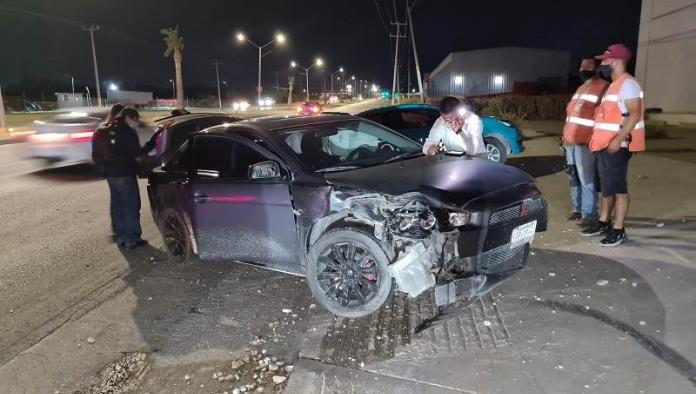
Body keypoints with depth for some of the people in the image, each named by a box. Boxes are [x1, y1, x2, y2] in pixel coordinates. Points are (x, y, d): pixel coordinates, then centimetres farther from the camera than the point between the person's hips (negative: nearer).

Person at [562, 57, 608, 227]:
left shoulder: (603, 87, -7)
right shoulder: (580, 88, 21)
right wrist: (565, 137, 21)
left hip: (585, 142, -8)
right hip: (571, 141, 8)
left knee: (587, 179, -6)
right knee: (574, 177, 13)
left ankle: (590, 214, 0)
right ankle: (578, 209, 23)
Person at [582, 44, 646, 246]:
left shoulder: (627, 84, -12)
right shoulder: (614, 85, 19)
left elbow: (635, 114, -21)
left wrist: (618, 140, -27)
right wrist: (598, 139, 20)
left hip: (617, 146, -10)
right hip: (606, 145, 10)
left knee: (618, 187, -5)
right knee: (606, 186, 15)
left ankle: (618, 230, 0)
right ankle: (603, 222, 24)